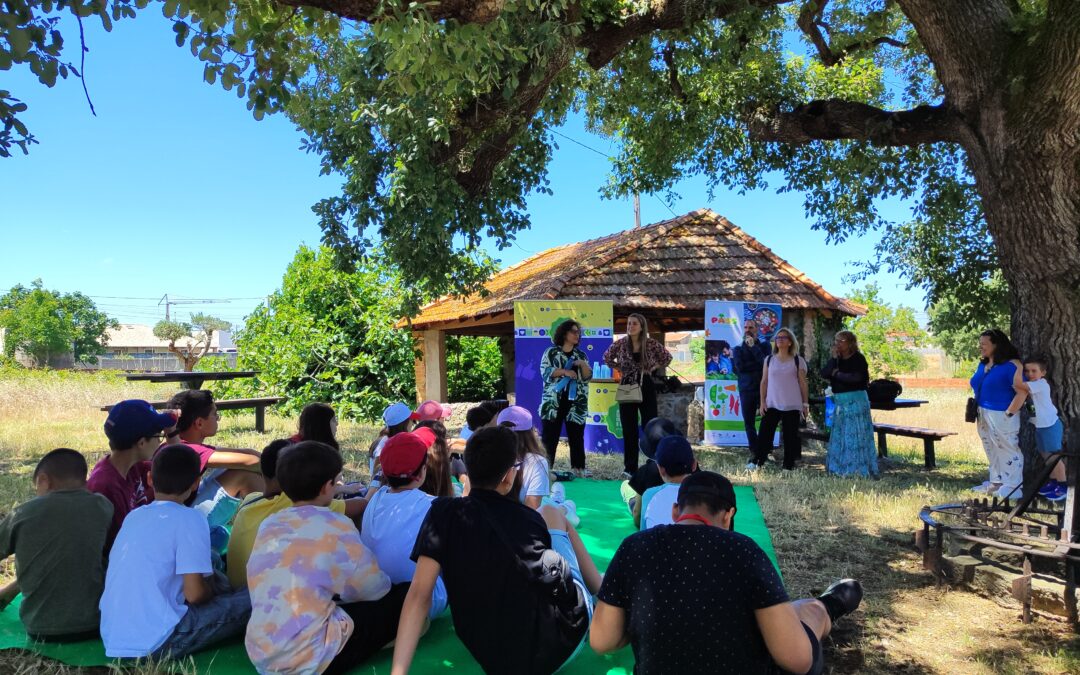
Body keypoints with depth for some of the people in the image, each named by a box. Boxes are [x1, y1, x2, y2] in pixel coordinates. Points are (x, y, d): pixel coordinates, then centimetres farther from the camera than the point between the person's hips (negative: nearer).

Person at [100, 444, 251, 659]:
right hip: (157, 641, -7)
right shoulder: (190, 519, -10)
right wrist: (213, 589, 9)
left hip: (113, 640, 8)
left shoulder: (134, 516, 12)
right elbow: (195, 593, -15)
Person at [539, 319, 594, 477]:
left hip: (575, 402, 3)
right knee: (549, 436, -2)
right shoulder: (551, 352, 2)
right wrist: (564, 371, -18)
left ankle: (578, 468, 11)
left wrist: (583, 365, -12)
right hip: (554, 401, -3)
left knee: (577, 436, 5)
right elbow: (545, 371, -9)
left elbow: (588, 377, 7)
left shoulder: (581, 355, 13)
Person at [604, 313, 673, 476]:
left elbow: (667, 357, 10)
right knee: (629, 429, 4)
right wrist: (620, 368, 5)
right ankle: (630, 467, 12)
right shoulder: (620, 343, -3)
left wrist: (653, 369, 1)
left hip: (646, 387, -1)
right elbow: (607, 358, 14)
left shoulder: (651, 344, -5)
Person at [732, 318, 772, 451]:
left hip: (764, 389, -2)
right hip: (746, 390, 2)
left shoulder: (765, 345, 6)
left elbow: (766, 363, -13)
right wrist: (759, 365, -9)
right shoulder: (738, 349, 8)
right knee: (749, 423, 5)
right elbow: (740, 367, -8)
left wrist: (753, 346, -11)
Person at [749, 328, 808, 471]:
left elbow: (802, 383, 2)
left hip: (792, 406, -2)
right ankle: (756, 462, 3)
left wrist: (805, 404, 1)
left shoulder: (798, 361, 1)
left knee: (790, 436, 3)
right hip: (772, 405, 2)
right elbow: (764, 382, 8)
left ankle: (788, 466, 11)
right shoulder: (769, 359, 7)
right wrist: (762, 402, 2)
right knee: (764, 433, -2)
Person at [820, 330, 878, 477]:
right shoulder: (836, 359, 12)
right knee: (839, 435, 8)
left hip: (855, 401, -7)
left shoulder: (858, 358, -7)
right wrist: (834, 358, -10)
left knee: (855, 435, -5)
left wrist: (837, 374, -7)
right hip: (840, 402, 7)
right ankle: (841, 468, 15)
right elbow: (824, 374, -1)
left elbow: (856, 378, -20)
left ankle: (859, 469, 1)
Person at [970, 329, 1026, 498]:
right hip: (983, 416, 8)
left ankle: (1012, 486, 5)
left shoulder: (1011, 365, -13)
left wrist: (1009, 414, -20)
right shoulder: (982, 364, 11)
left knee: (1008, 450, -2)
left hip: (1001, 416, -8)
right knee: (992, 451, 16)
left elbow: (1022, 392, -19)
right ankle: (997, 482, 26)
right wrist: (974, 408, 10)